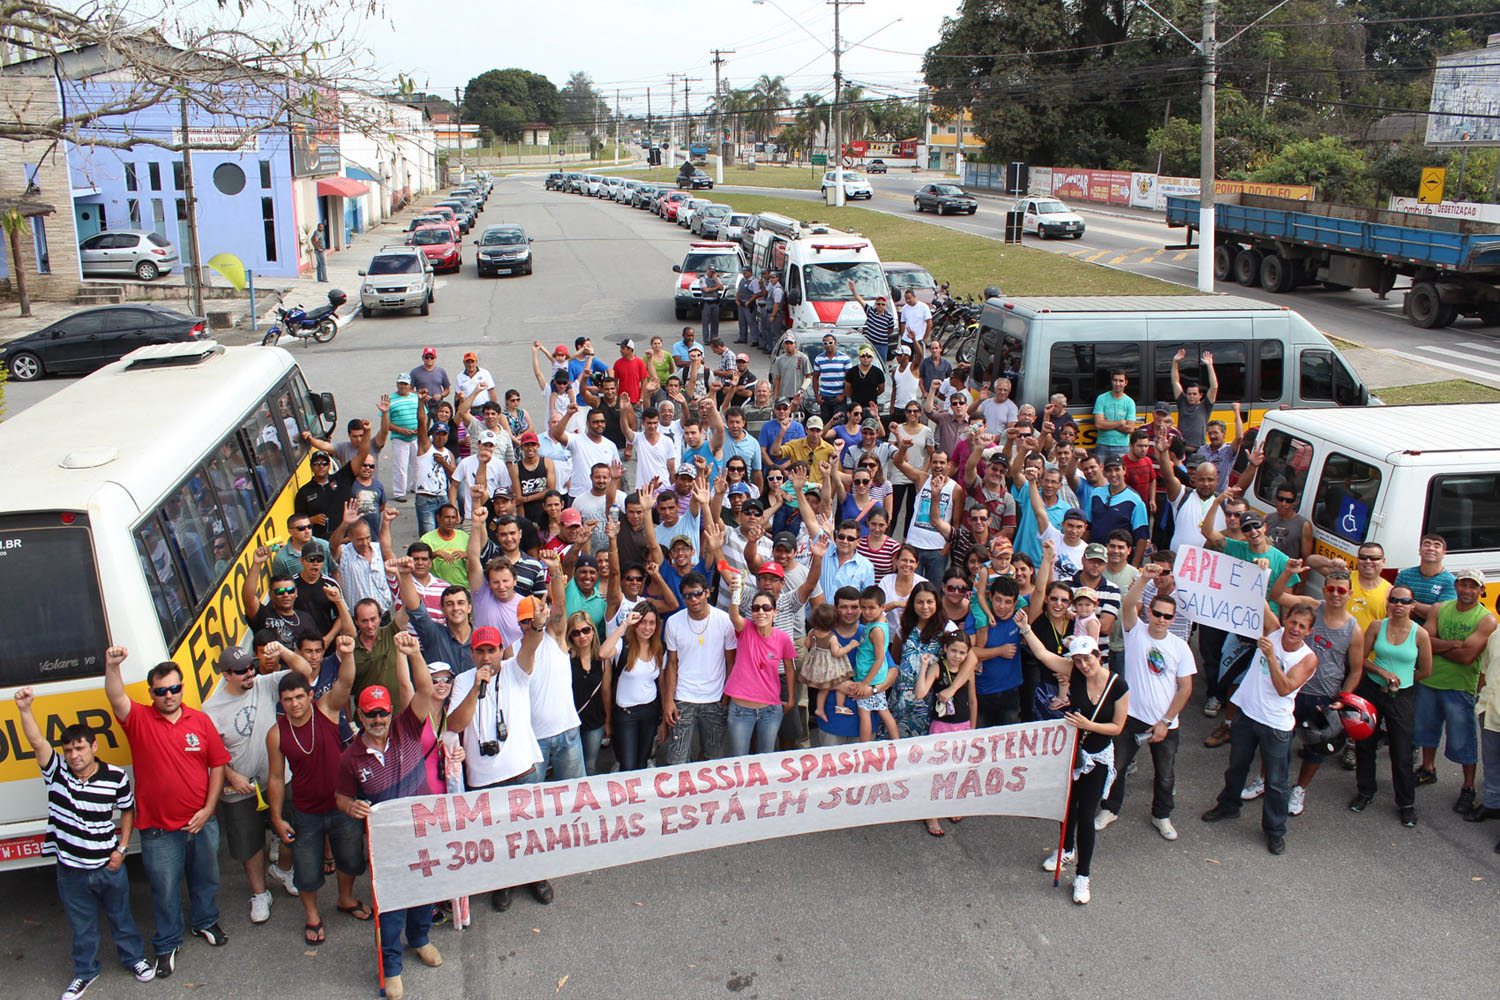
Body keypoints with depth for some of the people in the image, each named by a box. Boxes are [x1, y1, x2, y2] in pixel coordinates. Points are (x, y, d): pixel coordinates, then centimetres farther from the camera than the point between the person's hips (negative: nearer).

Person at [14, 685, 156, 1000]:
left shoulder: (116, 777, -12)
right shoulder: (56, 772, -12)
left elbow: (128, 810, 3)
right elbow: (37, 742, -28)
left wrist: (122, 848, -3)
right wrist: (24, 709, -44)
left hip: (109, 866, -1)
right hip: (71, 870, 1)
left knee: (120, 916, 19)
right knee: (81, 925, 18)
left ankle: (134, 958, 41)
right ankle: (84, 971, 39)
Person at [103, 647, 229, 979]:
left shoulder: (201, 721, 0)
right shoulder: (140, 720, -7)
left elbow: (218, 765, 2)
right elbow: (116, 698, -28)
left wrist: (208, 809, -6)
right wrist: (112, 666, -47)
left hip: (201, 823, 3)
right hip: (158, 829, -2)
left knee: (205, 878, 20)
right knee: (165, 888, 9)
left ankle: (205, 922, 45)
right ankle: (167, 945, 29)